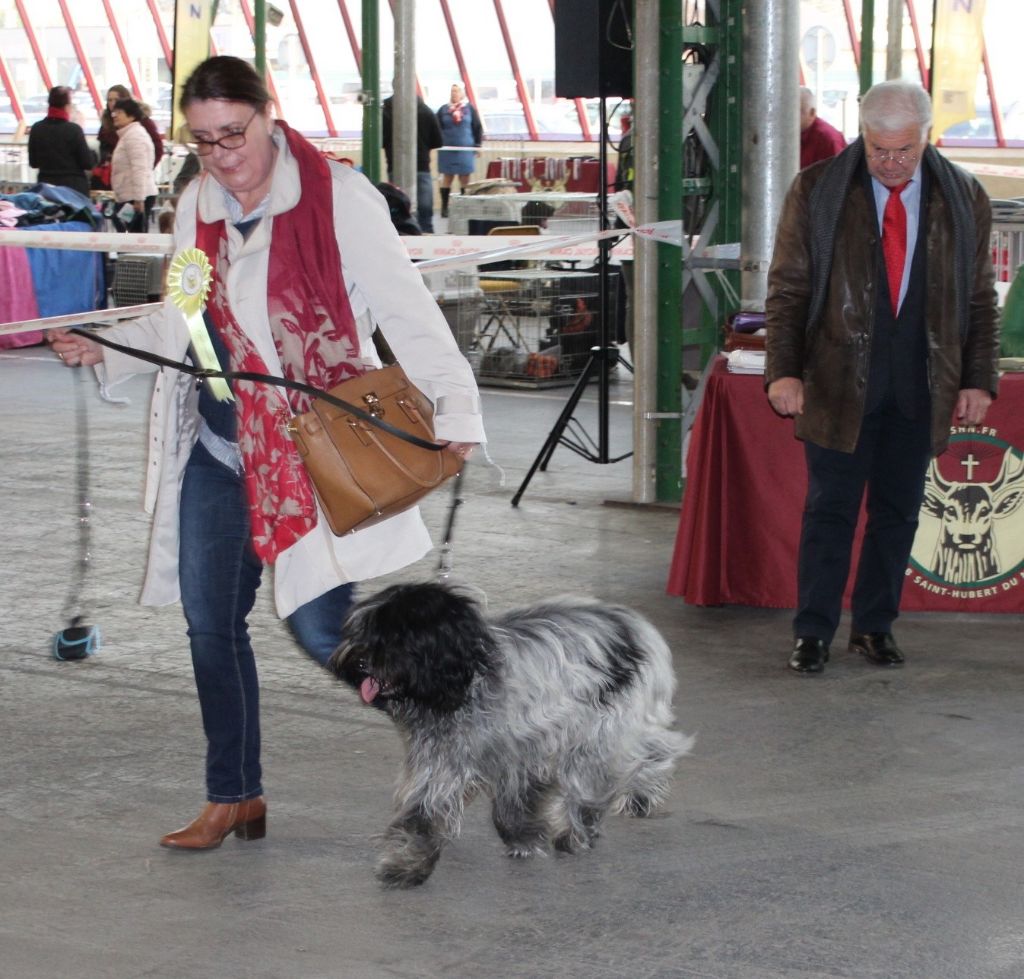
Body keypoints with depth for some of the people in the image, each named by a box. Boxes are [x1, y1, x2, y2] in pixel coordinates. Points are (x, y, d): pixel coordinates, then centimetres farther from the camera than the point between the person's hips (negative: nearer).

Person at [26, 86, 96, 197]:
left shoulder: (37, 129, 1)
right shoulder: (73, 130, -12)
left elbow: (33, 163, 9)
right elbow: (88, 163, -9)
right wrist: (93, 154, 12)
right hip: (74, 187, -4)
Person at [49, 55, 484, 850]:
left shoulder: (337, 197, -12)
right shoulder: (197, 205, 8)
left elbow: (406, 309, -15)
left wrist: (454, 405, -25)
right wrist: (107, 350, 6)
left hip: (313, 449, -6)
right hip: (216, 449, 7)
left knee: (321, 627, -11)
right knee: (210, 622, 8)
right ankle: (234, 796, 22)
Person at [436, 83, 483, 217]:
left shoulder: (470, 109, 3)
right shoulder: (443, 110, 4)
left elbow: (477, 127, 4)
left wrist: (478, 145, 0)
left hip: (466, 149, 0)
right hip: (447, 150, 0)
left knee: (464, 178, 4)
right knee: (447, 178, 3)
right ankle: (444, 207, 7)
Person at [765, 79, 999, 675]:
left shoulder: (964, 199, 5)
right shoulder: (817, 191, -1)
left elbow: (981, 299, 9)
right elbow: (788, 289, 0)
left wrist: (979, 379, 2)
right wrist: (784, 370, -9)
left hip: (923, 389, 2)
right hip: (839, 383, -2)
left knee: (899, 513, 8)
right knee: (830, 511, 1)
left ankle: (875, 627, 20)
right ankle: (813, 634, 8)